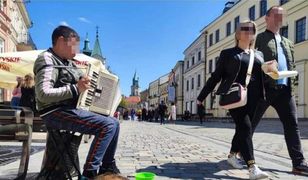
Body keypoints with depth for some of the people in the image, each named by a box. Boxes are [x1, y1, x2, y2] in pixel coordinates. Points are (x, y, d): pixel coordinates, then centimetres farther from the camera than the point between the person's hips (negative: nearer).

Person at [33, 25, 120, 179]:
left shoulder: (68, 63, 20)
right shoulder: (47, 59, -9)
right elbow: (43, 94, -22)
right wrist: (75, 88, -25)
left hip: (71, 109, 9)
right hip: (57, 113, -9)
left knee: (114, 123, 9)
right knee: (108, 125, -22)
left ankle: (108, 167, 19)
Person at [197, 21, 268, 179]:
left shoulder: (258, 55, 20)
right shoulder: (228, 53, 8)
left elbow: (263, 75, 19)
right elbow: (216, 77, 7)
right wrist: (201, 96, 6)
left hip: (253, 98, 5)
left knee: (242, 128, 10)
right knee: (245, 127, -17)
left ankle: (231, 155, 30)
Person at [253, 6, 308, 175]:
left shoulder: (288, 42, 24)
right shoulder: (258, 39, 5)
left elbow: (291, 66, 22)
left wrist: (291, 84, 10)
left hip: (284, 90, 6)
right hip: (264, 88, -6)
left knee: (292, 124, 3)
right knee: (250, 123, 2)